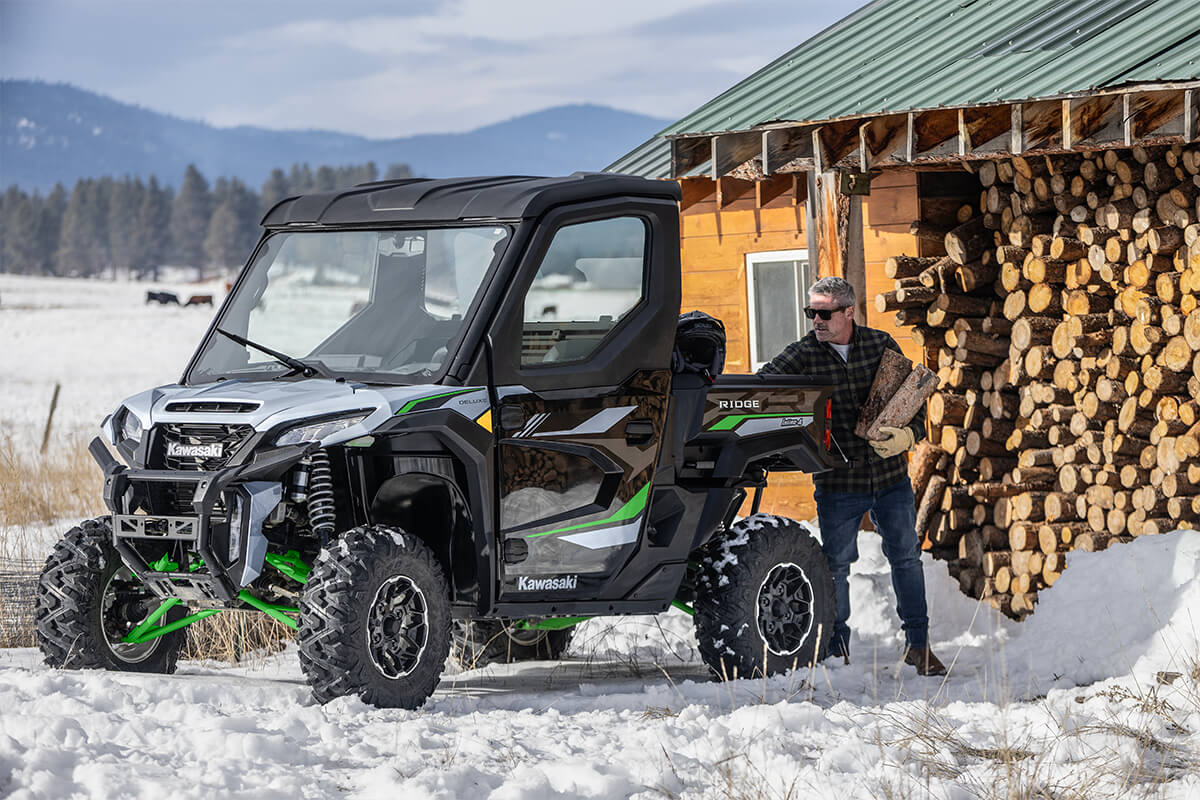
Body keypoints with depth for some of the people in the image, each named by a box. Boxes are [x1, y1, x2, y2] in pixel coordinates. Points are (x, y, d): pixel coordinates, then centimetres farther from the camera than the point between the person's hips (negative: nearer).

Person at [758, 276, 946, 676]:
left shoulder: (881, 345, 0)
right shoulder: (803, 354, -5)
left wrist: (907, 435, -13)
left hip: (891, 477, 1)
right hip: (837, 482, -1)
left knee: (906, 557, 8)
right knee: (836, 565, 4)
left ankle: (918, 643, 21)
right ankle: (836, 649, 18)